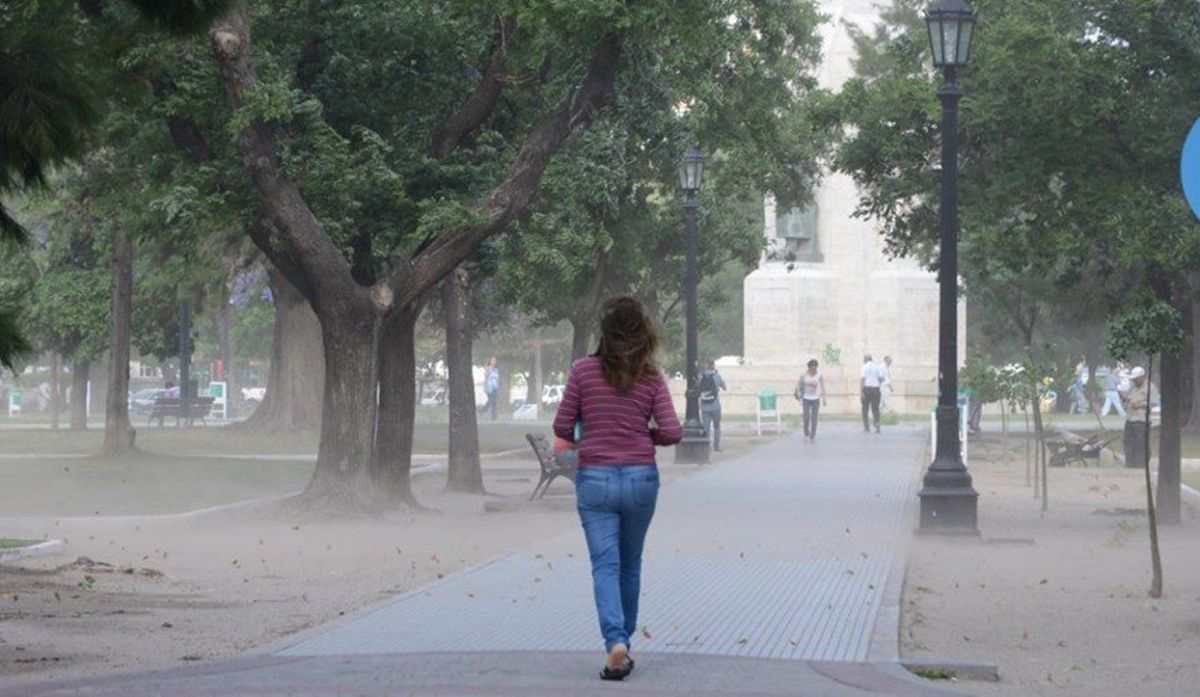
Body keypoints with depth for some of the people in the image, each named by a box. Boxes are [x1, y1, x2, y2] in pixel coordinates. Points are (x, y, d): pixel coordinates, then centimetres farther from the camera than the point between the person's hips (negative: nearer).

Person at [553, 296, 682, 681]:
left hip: (594, 479, -2)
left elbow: (562, 427, -3)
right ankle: (624, 641, 26)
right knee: (630, 563, 18)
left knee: (605, 565, -2)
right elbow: (672, 432, -7)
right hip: (641, 478, 2)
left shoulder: (583, 371, -6)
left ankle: (615, 642, -20)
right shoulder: (651, 377, -3)